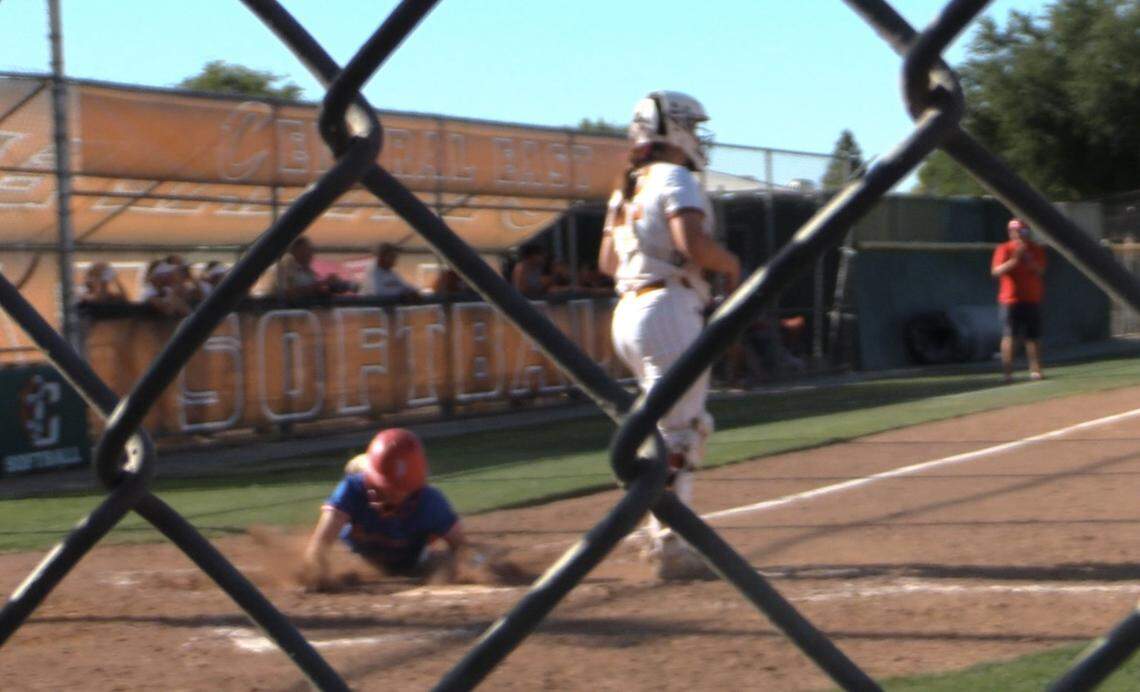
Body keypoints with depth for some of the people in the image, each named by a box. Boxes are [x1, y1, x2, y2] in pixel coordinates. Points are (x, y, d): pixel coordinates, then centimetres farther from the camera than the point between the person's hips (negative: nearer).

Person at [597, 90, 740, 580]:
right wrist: (730, 264, -4)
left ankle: (663, 536, 17)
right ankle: (670, 549, -9)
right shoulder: (674, 178, -8)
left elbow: (607, 261, 21)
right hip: (668, 308, -9)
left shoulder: (625, 190, 18)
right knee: (676, 433, -8)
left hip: (629, 311, 9)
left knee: (692, 427, 17)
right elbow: (693, 243, -21)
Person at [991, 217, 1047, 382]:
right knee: (1009, 336, -8)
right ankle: (1007, 372, -9)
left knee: (1033, 336, 4)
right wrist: (1015, 259, -20)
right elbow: (996, 271, -11)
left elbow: (1040, 270, -3)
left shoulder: (1036, 250, 9)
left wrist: (1027, 257, -17)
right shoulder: (1004, 249, 1)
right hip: (1010, 299, -3)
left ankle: (1035, 369, 10)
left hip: (1032, 299, 3)